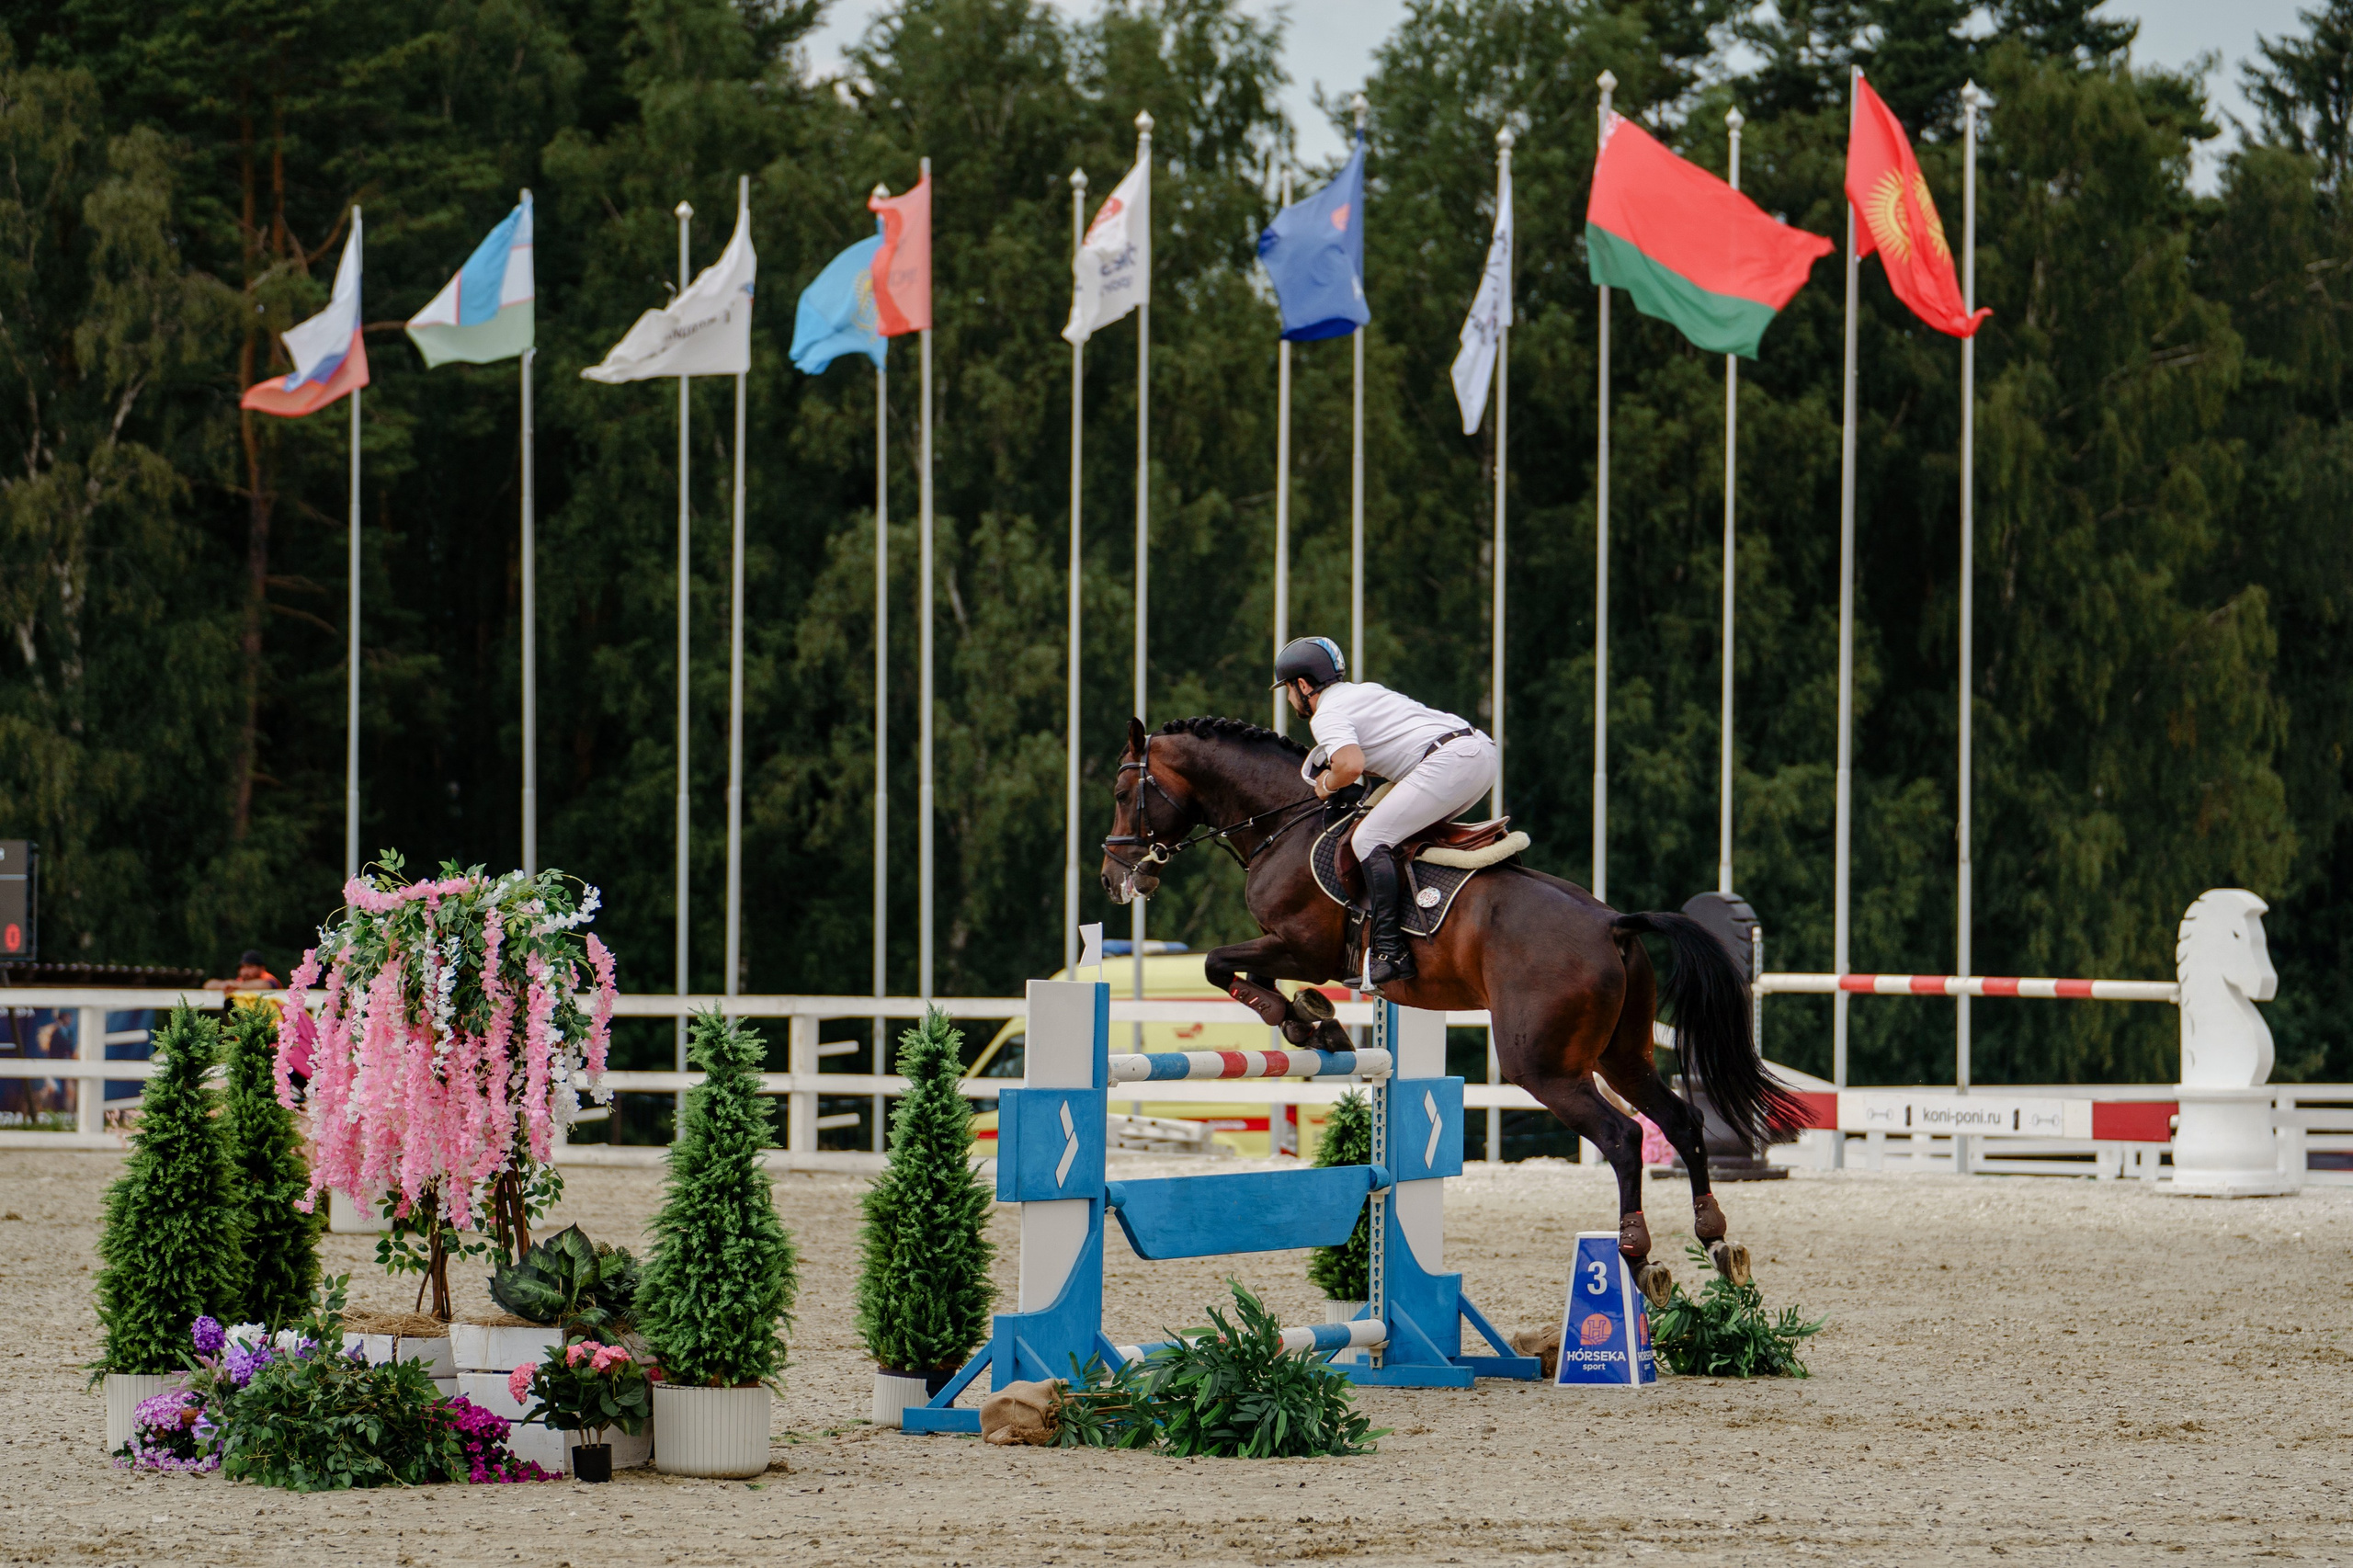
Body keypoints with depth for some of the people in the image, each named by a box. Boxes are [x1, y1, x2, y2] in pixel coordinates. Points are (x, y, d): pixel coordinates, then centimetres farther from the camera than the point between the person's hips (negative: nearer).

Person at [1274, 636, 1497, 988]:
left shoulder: (1327, 715, 0)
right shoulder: (1367, 690, 28)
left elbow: (1351, 764, -20)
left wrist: (1328, 784, 2)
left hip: (1449, 760, -10)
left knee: (1370, 839, -9)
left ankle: (1389, 950, -19)